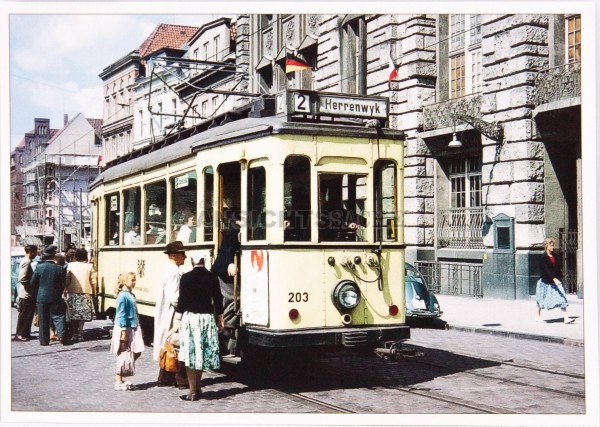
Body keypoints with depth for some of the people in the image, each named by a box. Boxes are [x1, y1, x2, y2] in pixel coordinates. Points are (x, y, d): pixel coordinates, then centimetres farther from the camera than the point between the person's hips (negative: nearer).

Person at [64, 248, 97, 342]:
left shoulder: (70, 265, 0)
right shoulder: (89, 266, 1)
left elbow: (67, 280, -5)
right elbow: (93, 281, -1)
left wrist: (65, 289, 5)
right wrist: (94, 292, 8)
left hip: (72, 293, 0)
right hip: (85, 292, 0)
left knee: (73, 314, 8)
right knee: (82, 314, 6)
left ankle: (75, 335, 7)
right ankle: (80, 334, 2)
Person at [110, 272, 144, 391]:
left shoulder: (131, 295, 11)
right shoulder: (123, 296, -16)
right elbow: (121, 315, -18)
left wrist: (138, 328, 20)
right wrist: (123, 332, -20)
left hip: (133, 329, 9)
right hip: (124, 329, -9)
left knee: (136, 352, 10)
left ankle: (121, 376, 22)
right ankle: (118, 382, 10)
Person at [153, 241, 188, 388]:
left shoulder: (169, 270, 13)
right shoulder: (174, 273, -18)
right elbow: (174, 298, -24)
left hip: (166, 316, 10)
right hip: (174, 316, -10)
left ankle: (165, 379, 20)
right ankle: (182, 380, 2)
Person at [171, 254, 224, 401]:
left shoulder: (186, 277, -6)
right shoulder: (213, 277, 1)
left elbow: (181, 301, -6)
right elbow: (218, 300, 5)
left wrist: (177, 320, 1)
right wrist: (220, 320, 14)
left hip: (190, 317, -3)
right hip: (207, 318, 3)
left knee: (191, 355, 2)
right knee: (202, 354, 13)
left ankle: (193, 391, 2)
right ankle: (197, 389, 21)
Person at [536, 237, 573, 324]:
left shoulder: (554, 256, 9)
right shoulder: (543, 257, -11)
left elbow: (558, 268, 14)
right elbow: (546, 269, -21)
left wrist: (559, 278, 8)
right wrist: (554, 278, -29)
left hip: (556, 280, 5)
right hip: (546, 281, -5)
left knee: (561, 298, -6)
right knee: (542, 299, 8)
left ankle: (566, 318, -11)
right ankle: (538, 316, 26)